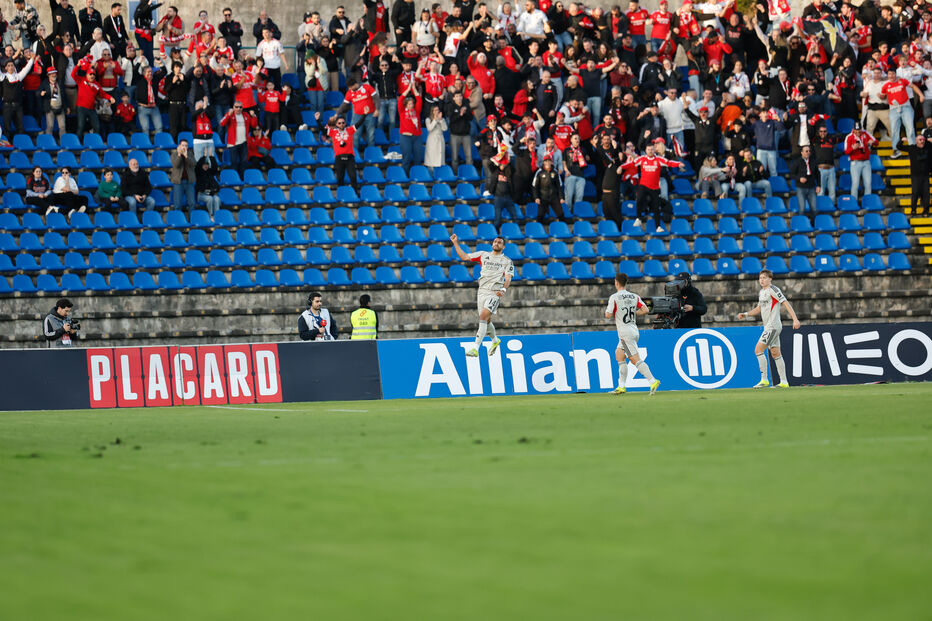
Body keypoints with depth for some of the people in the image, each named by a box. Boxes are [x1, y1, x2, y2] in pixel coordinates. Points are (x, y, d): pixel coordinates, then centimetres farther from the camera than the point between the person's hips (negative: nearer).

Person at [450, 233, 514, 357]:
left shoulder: (507, 261, 7)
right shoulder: (483, 255, 15)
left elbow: (508, 278, -3)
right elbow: (464, 256, 14)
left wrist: (503, 289, -21)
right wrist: (456, 243, 9)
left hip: (495, 292, -4)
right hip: (482, 290, 4)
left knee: (483, 316, -21)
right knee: (486, 321, 8)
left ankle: (476, 349, -26)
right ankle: (495, 340, 39)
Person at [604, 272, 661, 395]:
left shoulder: (614, 297, -9)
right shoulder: (634, 296, 8)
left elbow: (608, 315, -12)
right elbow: (645, 310, 0)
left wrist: (607, 310, 11)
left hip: (625, 333, -8)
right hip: (634, 330, 8)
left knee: (635, 359, -12)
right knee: (619, 354, 17)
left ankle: (653, 381, -24)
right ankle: (621, 386, 17)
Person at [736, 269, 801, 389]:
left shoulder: (773, 290, -11)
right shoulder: (762, 292, 16)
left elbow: (786, 304, -15)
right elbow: (759, 308, 28)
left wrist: (795, 319, -22)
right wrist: (745, 314, 14)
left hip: (773, 326, -9)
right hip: (768, 326, 9)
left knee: (758, 350, -14)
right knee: (775, 354, 10)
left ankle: (764, 380, -12)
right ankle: (784, 382, 12)